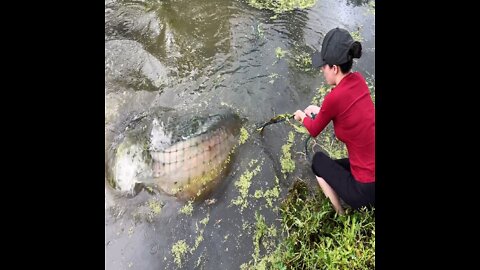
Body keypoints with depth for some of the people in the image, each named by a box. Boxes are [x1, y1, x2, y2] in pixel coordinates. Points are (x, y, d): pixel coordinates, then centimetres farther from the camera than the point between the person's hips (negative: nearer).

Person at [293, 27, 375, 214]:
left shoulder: (334, 97, -24)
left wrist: (302, 116, 14)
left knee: (318, 161, 15)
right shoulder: (358, 80, -4)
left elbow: (314, 131, -4)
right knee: (334, 166, 29)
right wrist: (320, 111, 17)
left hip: (367, 189, -7)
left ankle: (341, 217, 17)